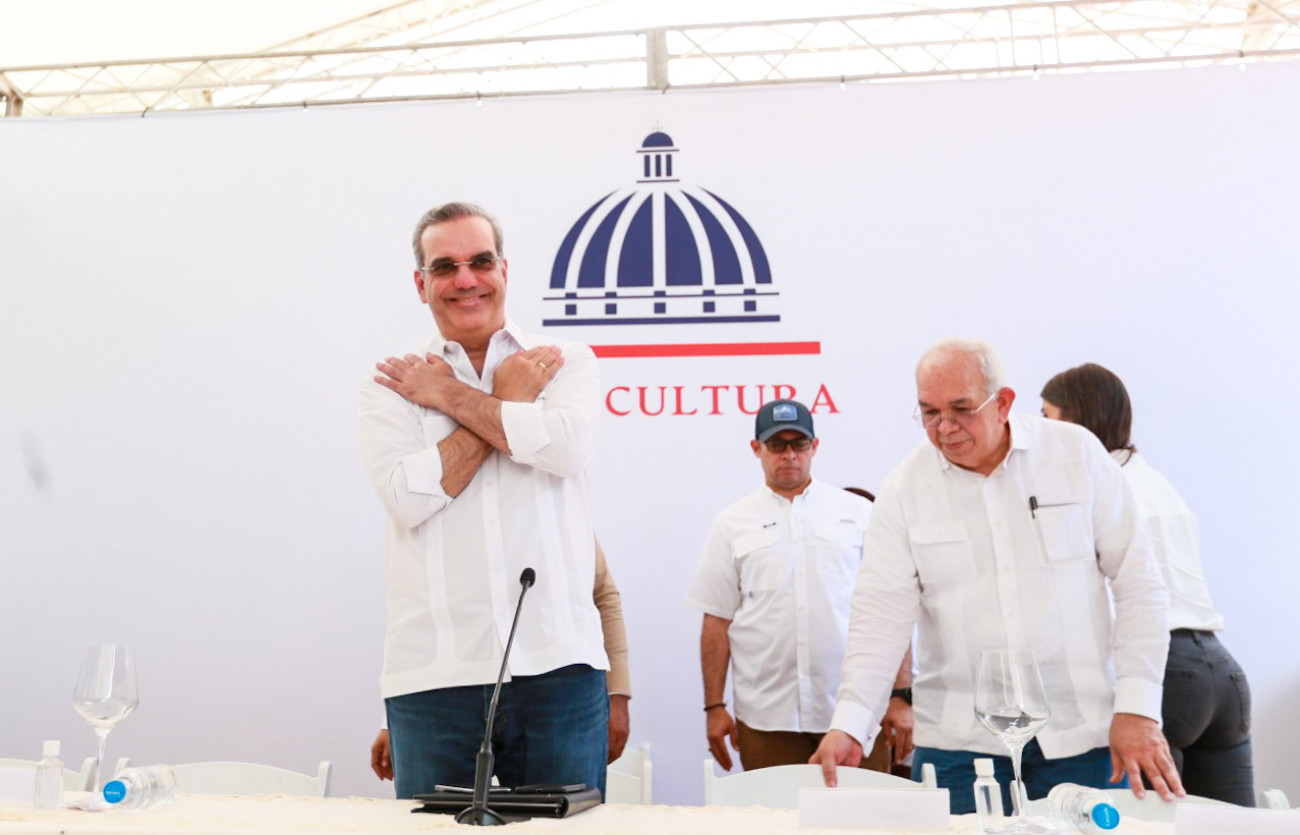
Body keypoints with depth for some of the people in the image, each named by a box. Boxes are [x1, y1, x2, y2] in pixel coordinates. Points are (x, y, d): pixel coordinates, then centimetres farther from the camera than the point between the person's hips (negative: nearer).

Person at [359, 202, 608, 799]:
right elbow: (408, 497, -9)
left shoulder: (566, 361, 9)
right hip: (434, 675, 0)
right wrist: (510, 398, -4)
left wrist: (452, 396, -4)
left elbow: (566, 445, -13)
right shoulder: (391, 386, 9)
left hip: (558, 661, 0)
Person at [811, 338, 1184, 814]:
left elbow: (1137, 583, 0)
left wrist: (1137, 709, -6)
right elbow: (880, 613, -3)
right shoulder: (904, 490, 0)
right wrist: (848, 724, -15)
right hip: (959, 743, 0)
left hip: (1083, 735, 0)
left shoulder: (1077, 453, -1)